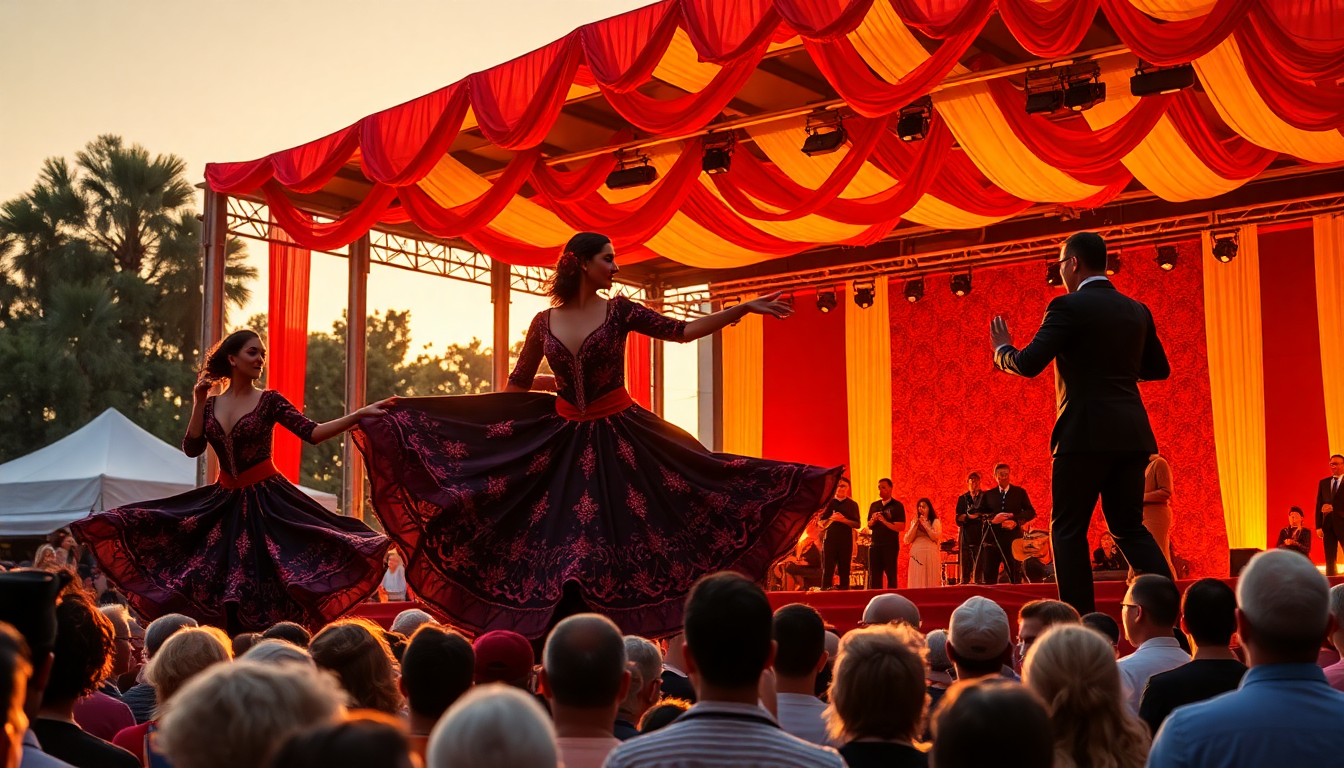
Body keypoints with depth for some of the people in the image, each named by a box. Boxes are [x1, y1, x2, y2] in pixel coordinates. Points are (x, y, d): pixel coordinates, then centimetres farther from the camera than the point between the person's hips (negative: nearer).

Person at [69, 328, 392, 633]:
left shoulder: (269, 401, -3)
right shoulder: (210, 405, 8)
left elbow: (313, 432, -12)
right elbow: (191, 448, -1)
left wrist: (361, 414, -22)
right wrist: (199, 402, -5)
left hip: (265, 499, -4)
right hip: (224, 500, 4)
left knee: (263, 585, -9)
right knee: (211, 583, 3)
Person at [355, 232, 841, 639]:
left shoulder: (618, 311, 0)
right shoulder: (544, 322, 4)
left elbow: (683, 331, -2)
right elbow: (516, 387, 13)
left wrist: (744, 308, -9)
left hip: (618, 436, -1)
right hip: (563, 438, 2)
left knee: (619, 536, -6)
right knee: (561, 542, 1)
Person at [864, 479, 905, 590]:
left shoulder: (897, 506, -3)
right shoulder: (874, 505, 12)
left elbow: (901, 527, -11)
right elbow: (869, 526, 14)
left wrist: (884, 521, -20)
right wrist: (873, 520, -7)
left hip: (890, 545, -5)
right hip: (875, 545, 5)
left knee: (891, 575, -2)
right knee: (874, 575, 4)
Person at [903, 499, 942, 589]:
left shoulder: (935, 521, 11)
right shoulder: (914, 522, 19)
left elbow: (935, 537, -5)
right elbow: (908, 540, 8)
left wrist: (925, 524, -4)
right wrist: (915, 525, 2)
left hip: (930, 554, -2)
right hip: (916, 555, 2)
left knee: (931, 582, -6)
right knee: (917, 583, -4)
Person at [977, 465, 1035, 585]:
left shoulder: (1020, 492, 9)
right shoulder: (988, 494, 13)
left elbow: (1031, 512, 5)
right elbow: (980, 514, 7)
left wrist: (1016, 521, -13)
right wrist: (992, 518, -14)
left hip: (1012, 539, -1)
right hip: (992, 538, 1)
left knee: (1015, 576, 1)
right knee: (988, 576, -2)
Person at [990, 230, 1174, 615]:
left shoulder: (1069, 306, -8)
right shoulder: (1137, 310, 13)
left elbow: (1029, 364, -13)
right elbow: (1158, 368, 23)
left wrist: (1002, 350, 7)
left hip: (1086, 434, -7)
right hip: (1131, 434, 7)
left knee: (1068, 530, 2)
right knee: (1129, 526, 14)